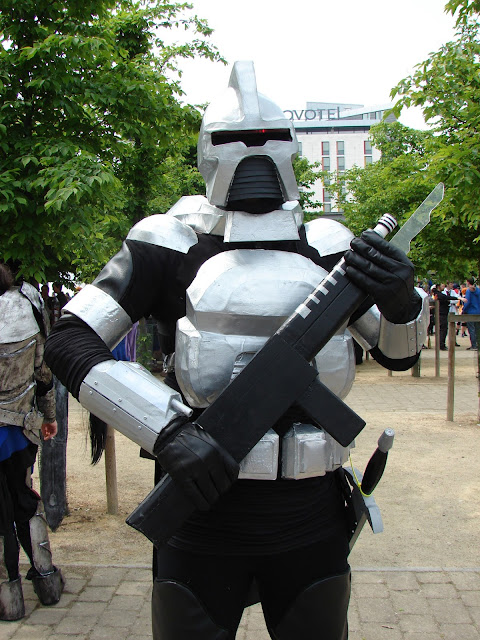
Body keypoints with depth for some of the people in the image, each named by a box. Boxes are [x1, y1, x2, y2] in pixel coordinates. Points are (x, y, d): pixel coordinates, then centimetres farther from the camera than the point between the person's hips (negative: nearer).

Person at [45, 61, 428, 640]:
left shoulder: (327, 247, 5)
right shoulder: (171, 243, -4)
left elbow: (398, 353, 11)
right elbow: (67, 341, -9)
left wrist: (401, 301, -13)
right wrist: (168, 430, -21)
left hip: (311, 516, 3)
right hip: (202, 505, -2)